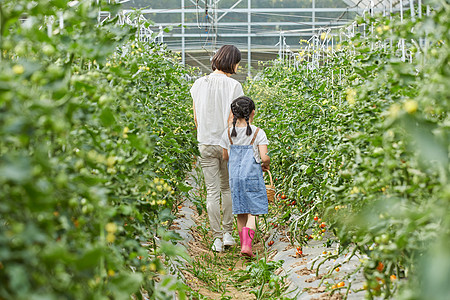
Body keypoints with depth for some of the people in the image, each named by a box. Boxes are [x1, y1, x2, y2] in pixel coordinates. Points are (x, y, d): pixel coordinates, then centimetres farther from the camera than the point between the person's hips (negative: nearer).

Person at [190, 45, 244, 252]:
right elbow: (233, 119, -12)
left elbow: (196, 118, 6)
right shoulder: (233, 86, -11)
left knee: (212, 191, 4)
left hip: (205, 143, 2)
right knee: (227, 188, 16)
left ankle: (217, 239, 6)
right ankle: (228, 233, 19)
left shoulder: (199, 84, 1)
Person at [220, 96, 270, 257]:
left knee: (241, 214, 14)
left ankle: (244, 245, 21)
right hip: (253, 177, -3)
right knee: (252, 213, 2)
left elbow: (225, 157, 9)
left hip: (234, 178, 3)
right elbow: (264, 157, -15)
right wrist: (266, 164, 7)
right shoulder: (258, 133, -9)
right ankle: (247, 245, -14)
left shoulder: (228, 134, 1)